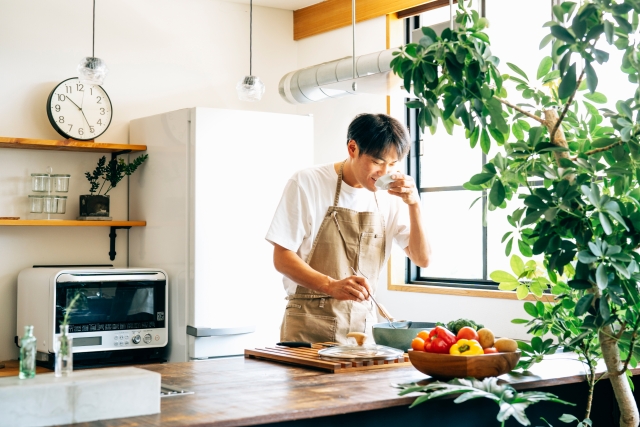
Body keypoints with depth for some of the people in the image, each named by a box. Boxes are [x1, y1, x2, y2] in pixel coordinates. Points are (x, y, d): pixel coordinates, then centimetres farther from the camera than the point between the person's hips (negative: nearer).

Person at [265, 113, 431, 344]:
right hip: (309, 327, -4)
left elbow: (421, 259, 2)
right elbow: (282, 258, -11)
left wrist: (414, 205, -13)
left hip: (362, 325, 4)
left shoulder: (390, 196, 3)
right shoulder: (307, 183, -9)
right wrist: (331, 286, -28)